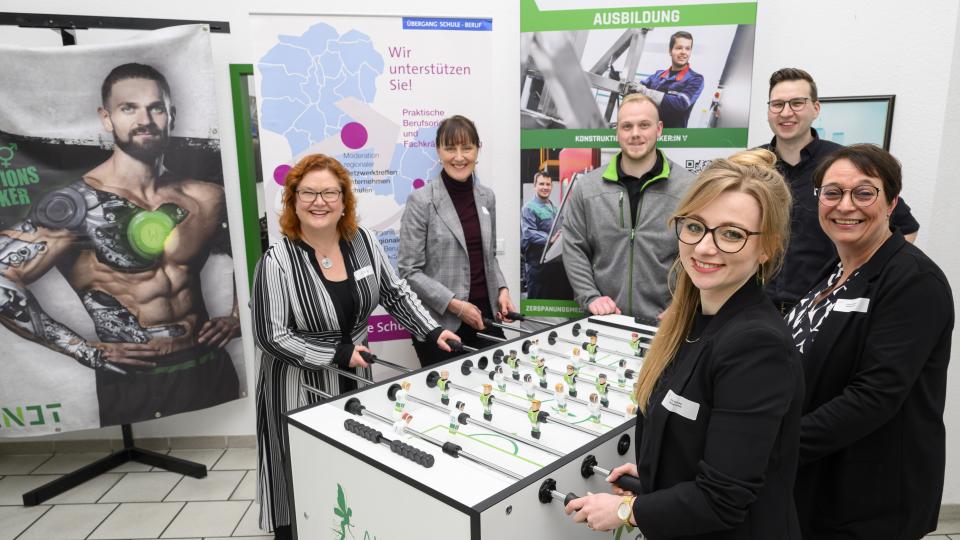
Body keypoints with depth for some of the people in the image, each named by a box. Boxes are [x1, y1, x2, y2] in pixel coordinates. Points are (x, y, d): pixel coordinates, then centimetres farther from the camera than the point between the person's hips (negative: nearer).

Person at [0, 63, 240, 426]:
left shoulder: (207, 199, 2)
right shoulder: (77, 205, -11)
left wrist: (238, 316, 5)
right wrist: (85, 351, -14)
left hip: (213, 372, 5)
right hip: (135, 388, -4)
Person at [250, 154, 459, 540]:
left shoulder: (363, 242, -5)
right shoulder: (278, 261, -20)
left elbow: (396, 294, 4)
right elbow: (270, 336, -19)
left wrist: (432, 332, -7)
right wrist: (337, 355, -19)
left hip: (354, 376, 5)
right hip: (299, 385, -5)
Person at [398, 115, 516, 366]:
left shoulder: (487, 197, 7)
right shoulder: (421, 201, -9)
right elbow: (409, 271, -11)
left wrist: (502, 289, 1)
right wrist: (454, 304, -16)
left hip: (485, 316, 5)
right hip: (440, 322, -4)